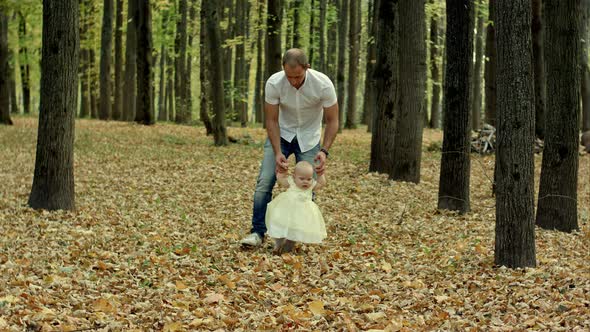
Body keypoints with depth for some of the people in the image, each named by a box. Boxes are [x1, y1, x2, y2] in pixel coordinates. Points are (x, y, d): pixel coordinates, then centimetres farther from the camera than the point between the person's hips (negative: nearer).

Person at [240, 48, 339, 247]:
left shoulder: (323, 84, -28)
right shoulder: (274, 83, -26)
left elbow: (332, 120, -17)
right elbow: (271, 120, -16)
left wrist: (324, 151, -29)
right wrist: (277, 153, -26)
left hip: (309, 138, 0)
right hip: (281, 134, 0)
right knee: (265, 181, -12)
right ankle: (258, 233, -8)